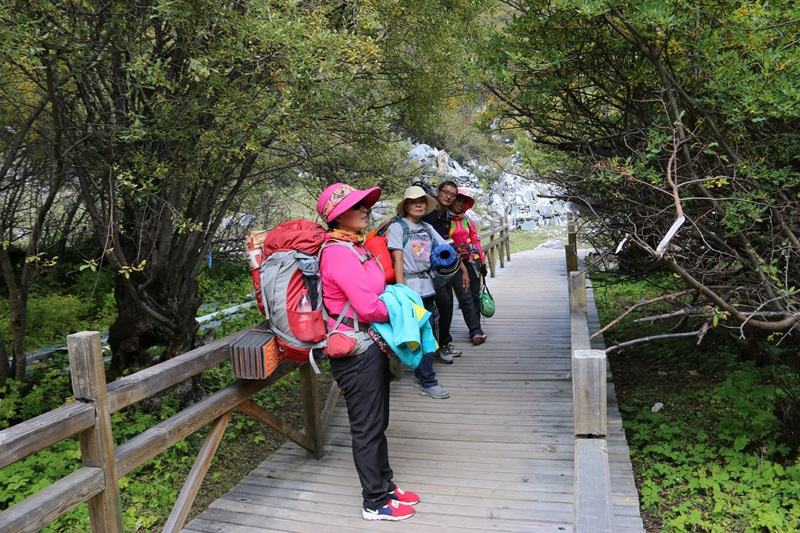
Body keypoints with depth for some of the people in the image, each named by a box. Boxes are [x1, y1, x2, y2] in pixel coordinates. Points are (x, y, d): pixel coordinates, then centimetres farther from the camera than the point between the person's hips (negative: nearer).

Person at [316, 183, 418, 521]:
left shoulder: (356, 247, 10)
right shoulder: (339, 253, -20)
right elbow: (368, 307, -24)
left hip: (370, 345, 10)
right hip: (356, 351, -10)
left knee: (377, 423, 20)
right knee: (367, 428, 4)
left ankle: (385, 487, 35)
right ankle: (375, 503, 20)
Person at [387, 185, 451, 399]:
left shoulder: (427, 228, 14)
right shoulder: (397, 227, -3)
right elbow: (397, 260, -10)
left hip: (428, 287, 7)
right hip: (411, 289, -7)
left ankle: (420, 375, 27)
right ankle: (428, 383, 3)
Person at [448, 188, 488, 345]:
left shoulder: (467, 220, 15)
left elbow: (476, 240, 16)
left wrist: (482, 261, 14)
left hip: (472, 261, 5)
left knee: (475, 295, 5)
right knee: (465, 297, -9)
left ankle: (475, 329, 13)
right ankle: (476, 331, -7)